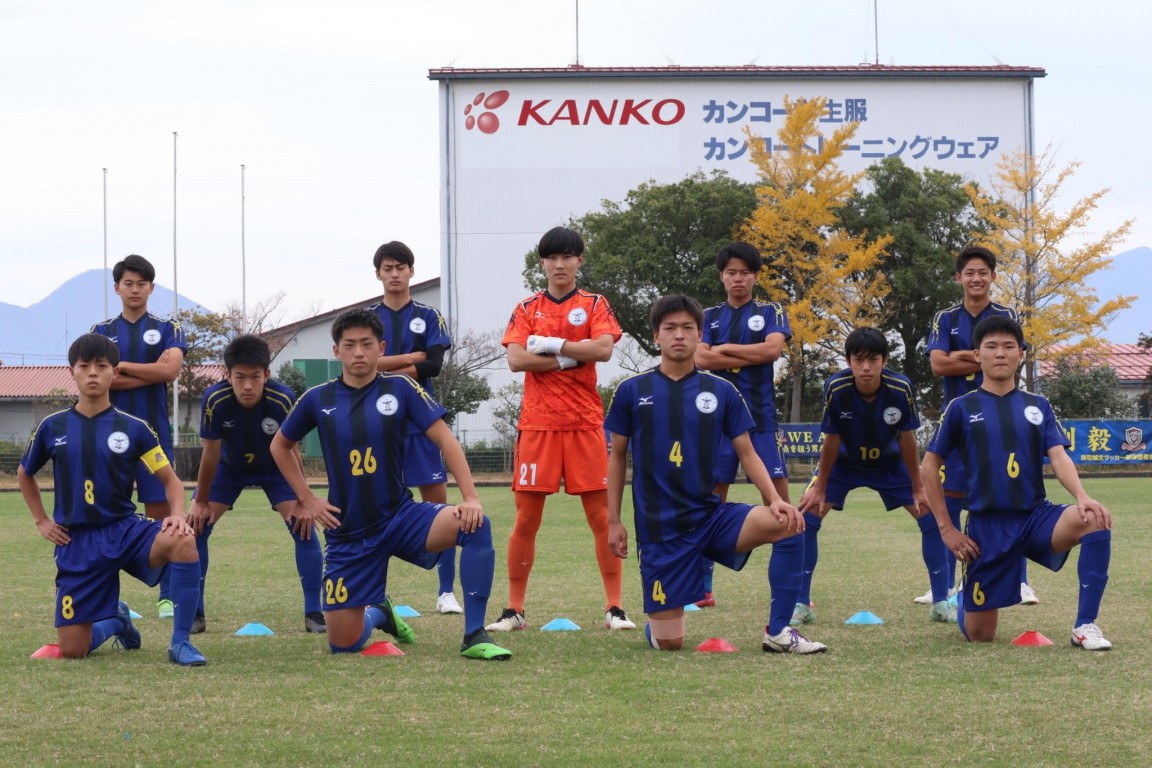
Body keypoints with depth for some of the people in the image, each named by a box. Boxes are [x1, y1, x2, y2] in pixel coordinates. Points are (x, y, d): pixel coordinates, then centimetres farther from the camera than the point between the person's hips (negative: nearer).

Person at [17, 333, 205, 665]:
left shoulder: (133, 428, -1)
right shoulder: (53, 427, 2)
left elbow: (169, 479, 3)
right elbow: (25, 475, 21)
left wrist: (178, 515, -17)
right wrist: (41, 521, 11)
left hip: (125, 529, -1)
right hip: (76, 542, 1)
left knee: (182, 541, -35)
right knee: (73, 650, -5)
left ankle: (180, 642, -21)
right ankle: (116, 620, 33)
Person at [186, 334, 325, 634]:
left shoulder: (284, 400, -35)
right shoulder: (215, 400, -34)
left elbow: (290, 452, -21)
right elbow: (211, 452, -20)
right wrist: (201, 502, -11)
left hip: (274, 467, -1)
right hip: (229, 467, 1)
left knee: (303, 527, -16)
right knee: (196, 526, -10)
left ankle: (314, 613, -6)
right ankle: (194, 614, 1)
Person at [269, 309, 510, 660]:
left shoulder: (400, 388, -5)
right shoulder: (318, 400, -1)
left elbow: (444, 438, -8)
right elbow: (280, 445, 15)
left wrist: (470, 497, -20)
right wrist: (305, 499, 5)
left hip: (400, 515, -1)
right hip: (347, 533, 1)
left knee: (475, 526, -30)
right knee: (344, 645, -3)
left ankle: (474, 636, -21)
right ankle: (377, 614, 36)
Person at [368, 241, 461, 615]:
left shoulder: (428, 317, 6)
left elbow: (434, 365, -7)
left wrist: (384, 371, -10)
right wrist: (412, 358, -9)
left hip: (420, 421, -1)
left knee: (438, 500, -4)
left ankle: (446, 591, 0)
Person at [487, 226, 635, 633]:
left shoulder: (594, 305, 7)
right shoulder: (527, 309, 9)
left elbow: (603, 348, -11)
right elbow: (516, 359, -6)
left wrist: (549, 344, -10)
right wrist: (570, 357, -11)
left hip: (585, 423, -1)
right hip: (537, 424, 1)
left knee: (602, 516, -2)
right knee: (526, 519, 1)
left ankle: (615, 607, 3)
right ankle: (514, 609, 9)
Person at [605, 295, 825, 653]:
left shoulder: (722, 392, 3)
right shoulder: (632, 391, -1)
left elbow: (747, 453, 4)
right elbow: (617, 457, 7)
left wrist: (775, 499, -12)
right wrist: (613, 522, 2)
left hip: (711, 515, 2)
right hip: (658, 527, -2)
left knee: (789, 525, -25)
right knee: (669, 643, -6)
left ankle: (778, 632, -13)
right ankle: (655, 624, 34)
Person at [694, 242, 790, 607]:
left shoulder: (770, 313, 8)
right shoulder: (709, 316, 13)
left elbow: (773, 348, -11)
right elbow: (701, 358, -4)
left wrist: (725, 349, -5)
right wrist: (752, 357, -8)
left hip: (761, 416, -2)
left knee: (777, 495, -7)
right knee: (712, 497, 2)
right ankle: (702, 587, 7)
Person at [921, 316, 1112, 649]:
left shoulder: (1038, 406, 7)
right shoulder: (962, 408, 1)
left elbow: (1059, 458, -5)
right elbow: (930, 466, 5)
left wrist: (1082, 497, -26)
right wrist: (946, 528, -1)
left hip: (1036, 516, 1)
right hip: (987, 526, -1)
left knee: (1096, 520, -31)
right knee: (980, 636, 1)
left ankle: (1085, 626, -23)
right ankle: (963, 601, 40)